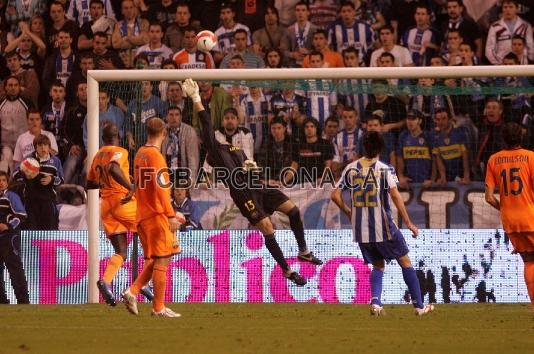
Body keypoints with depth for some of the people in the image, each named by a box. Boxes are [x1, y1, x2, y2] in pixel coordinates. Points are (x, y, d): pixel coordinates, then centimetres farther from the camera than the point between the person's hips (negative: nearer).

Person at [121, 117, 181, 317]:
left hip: (143, 216, 8)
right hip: (157, 215, -8)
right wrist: (171, 215, -23)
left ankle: (132, 291, 2)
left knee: (154, 261, 15)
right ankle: (159, 308, -2)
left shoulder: (140, 154, 13)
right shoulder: (156, 156, -13)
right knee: (162, 261, -3)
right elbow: (160, 187, -21)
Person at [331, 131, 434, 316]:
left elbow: (335, 195, 2)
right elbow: (395, 196, -16)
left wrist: (348, 212, 19)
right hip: (383, 227, -4)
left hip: (361, 229, 4)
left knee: (378, 265, 18)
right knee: (405, 262, 9)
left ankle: (375, 302, -5)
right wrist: (408, 223, -13)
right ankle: (419, 306, 9)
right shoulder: (384, 169, -7)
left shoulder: (351, 168, 5)